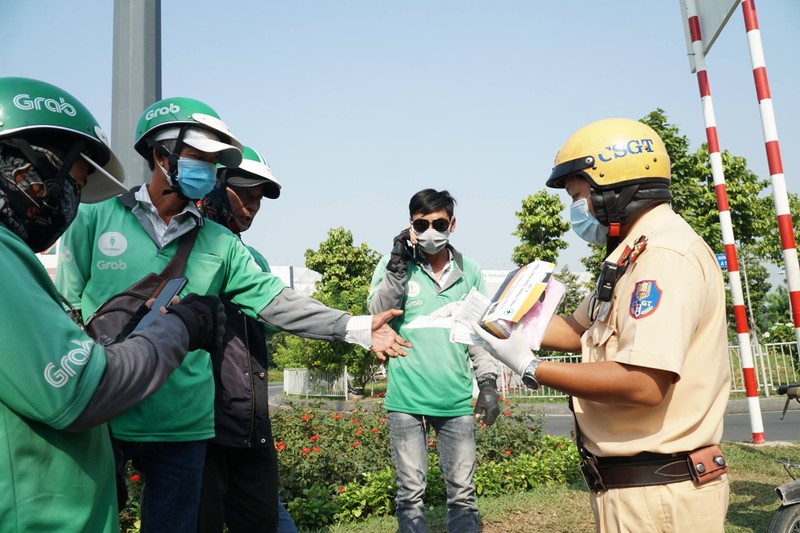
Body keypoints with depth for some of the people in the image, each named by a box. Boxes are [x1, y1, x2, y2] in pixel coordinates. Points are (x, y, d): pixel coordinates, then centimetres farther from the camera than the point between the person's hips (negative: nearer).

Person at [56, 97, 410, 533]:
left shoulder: (220, 244, 5)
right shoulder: (97, 216, -2)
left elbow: (275, 301, -2)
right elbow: (65, 309, 0)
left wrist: (356, 327, -11)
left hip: (183, 426, 2)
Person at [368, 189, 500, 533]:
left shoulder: (469, 272, 7)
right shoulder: (394, 265, 1)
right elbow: (377, 317, -10)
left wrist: (488, 382, 5)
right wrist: (398, 266, -17)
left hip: (457, 401, 2)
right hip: (407, 400, -2)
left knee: (462, 492, 9)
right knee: (411, 493, 8)